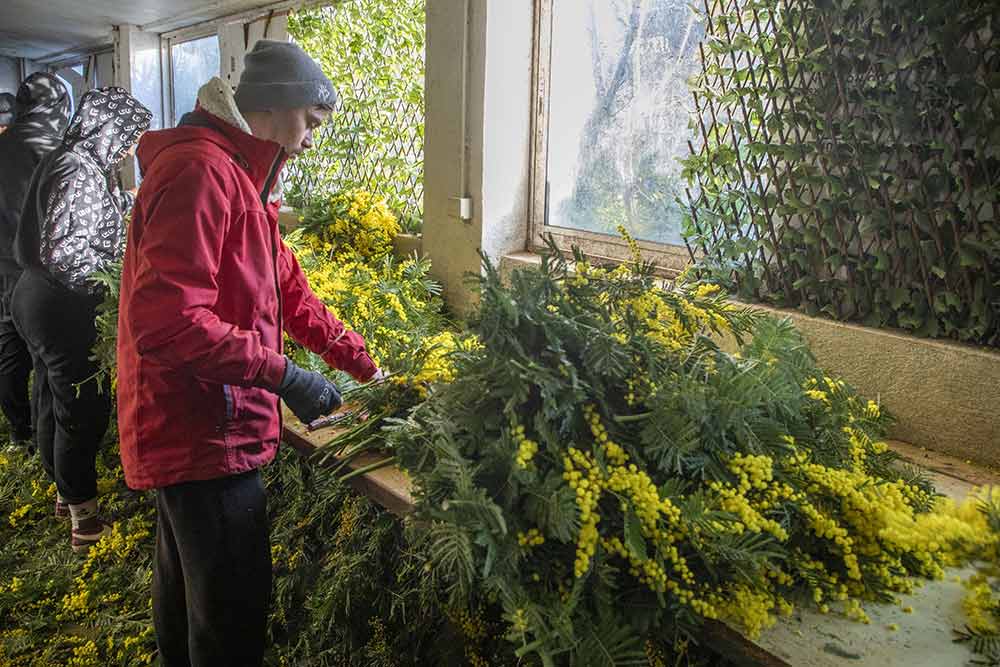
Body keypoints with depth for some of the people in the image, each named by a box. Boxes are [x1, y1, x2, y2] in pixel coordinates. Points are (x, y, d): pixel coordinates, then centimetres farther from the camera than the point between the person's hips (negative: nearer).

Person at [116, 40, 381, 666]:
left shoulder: (239, 176, 15)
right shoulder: (200, 172, -20)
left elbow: (289, 290, 15)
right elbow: (166, 320, -29)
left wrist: (366, 366, 12)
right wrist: (283, 375, -23)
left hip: (188, 429, 11)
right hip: (205, 434, -11)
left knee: (185, 586, 25)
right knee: (233, 610, 1)